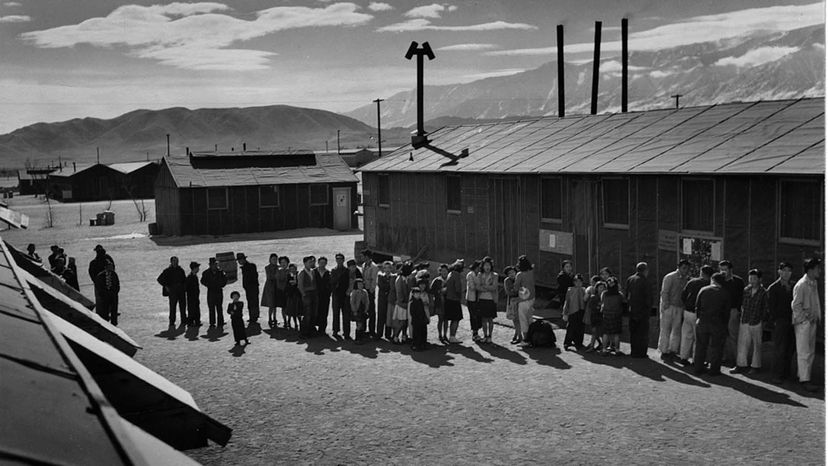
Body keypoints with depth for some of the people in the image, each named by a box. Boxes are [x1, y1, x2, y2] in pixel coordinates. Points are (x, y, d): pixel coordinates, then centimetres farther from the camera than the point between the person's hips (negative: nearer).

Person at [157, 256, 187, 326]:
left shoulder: (181, 270, 13)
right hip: (172, 291, -4)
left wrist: (185, 287, 7)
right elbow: (160, 279, 0)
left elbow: (185, 279, 22)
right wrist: (166, 286, -7)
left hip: (181, 291, 4)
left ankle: (184, 321, 12)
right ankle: (171, 322, 0)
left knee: (183, 306, 5)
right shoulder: (167, 271, 1)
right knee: (172, 307, -5)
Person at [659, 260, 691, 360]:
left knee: (677, 330, 6)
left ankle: (673, 351, 14)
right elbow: (664, 293, -11)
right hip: (668, 307, -6)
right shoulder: (669, 277, -8)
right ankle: (664, 352, 5)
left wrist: (683, 308, 6)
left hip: (679, 308, 6)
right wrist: (666, 306, -16)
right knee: (665, 330, -1)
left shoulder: (685, 280, 12)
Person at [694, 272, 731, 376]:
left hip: (702, 323, 2)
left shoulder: (703, 290, 1)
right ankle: (714, 369, 12)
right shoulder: (725, 293, -2)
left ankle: (698, 368, 19)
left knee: (701, 346, 13)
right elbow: (726, 312, 0)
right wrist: (724, 324, 11)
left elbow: (697, 307, 3)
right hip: (717, 324, -2)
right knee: (716, 347, 9)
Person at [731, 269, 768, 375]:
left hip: (756, 323, -4)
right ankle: (741, 365, 11)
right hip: (744, 322, 4)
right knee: (742, 344, 4)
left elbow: (765, 308, -1)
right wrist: (740, 314, 10)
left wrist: (763, 319, -4)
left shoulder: (763, 292, -5)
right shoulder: (746, 290, 7)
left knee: (756, 345, 6)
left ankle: (755, 366, 16)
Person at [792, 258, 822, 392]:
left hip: (812, 322, 8)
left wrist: (818, 320, 13)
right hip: (803, 323, -8)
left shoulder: (815, 284, 11)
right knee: (804, 352, -5)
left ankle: (803, 376, 19)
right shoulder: (801, 285, -15)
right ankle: (804, 380, -2)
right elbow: (795, 306, -16)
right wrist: (806, 318, -13)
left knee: (810, 352, 11)